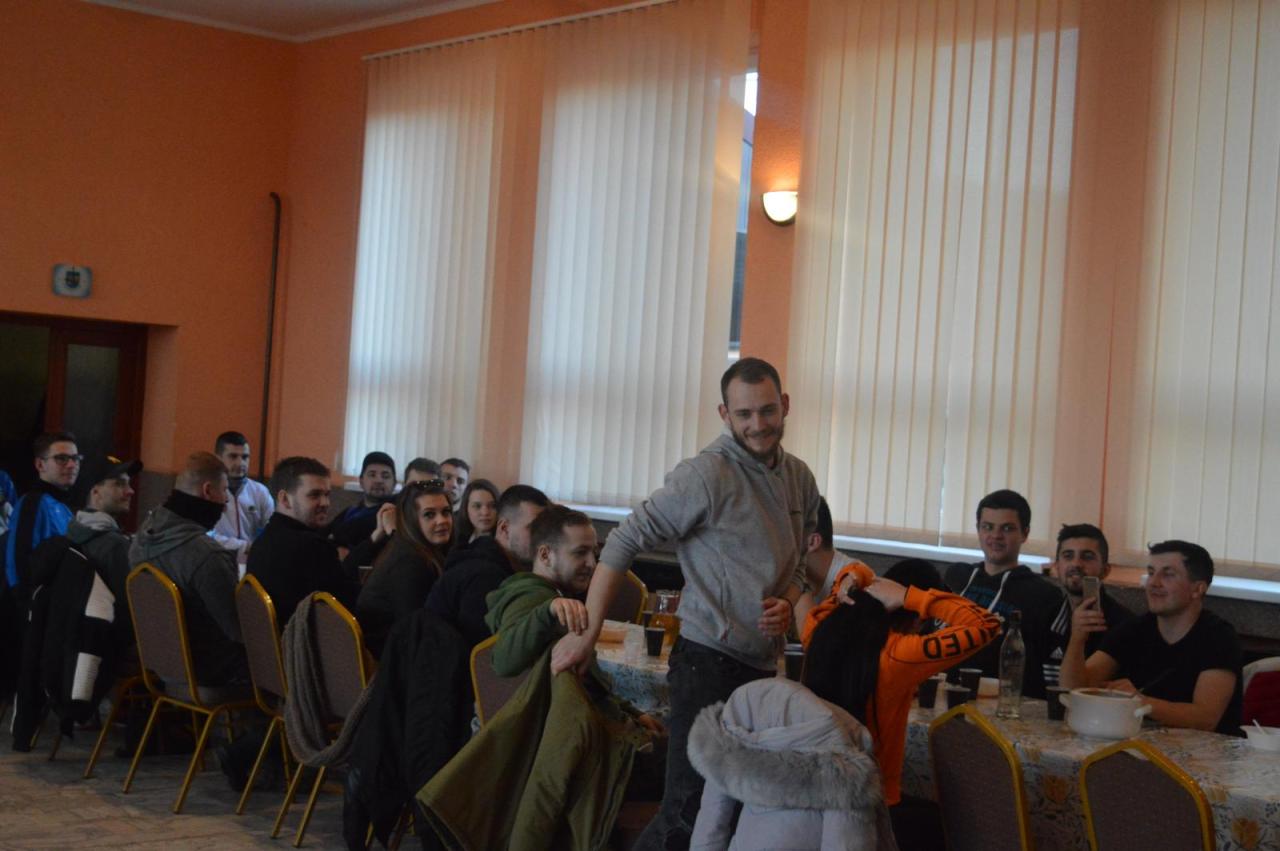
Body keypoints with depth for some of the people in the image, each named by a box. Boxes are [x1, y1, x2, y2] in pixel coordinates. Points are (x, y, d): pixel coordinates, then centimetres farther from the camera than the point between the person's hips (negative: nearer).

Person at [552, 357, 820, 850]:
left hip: (763, 664, 7)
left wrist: (787, 604, -1)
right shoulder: (707, 475, -13)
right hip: (710, 662, -7)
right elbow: (625, 541, -15)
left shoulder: (800, 479, 10)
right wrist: (587, 632, -20)